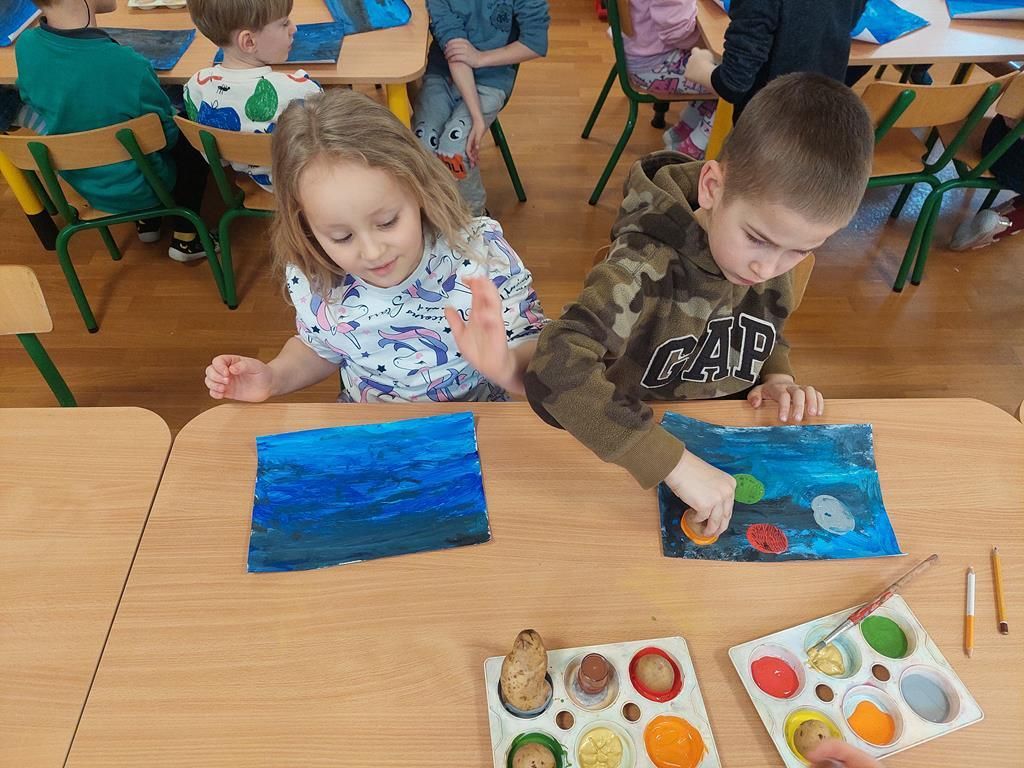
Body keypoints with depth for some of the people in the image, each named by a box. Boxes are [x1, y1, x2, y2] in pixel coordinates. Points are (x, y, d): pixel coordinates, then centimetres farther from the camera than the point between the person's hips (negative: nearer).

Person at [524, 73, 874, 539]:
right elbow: (555, 370, -41)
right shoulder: (646, 268, -28)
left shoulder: (767, 253, -8)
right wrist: (672, 460, -42)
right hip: (635, 461, -5)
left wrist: (776, 375, -7)